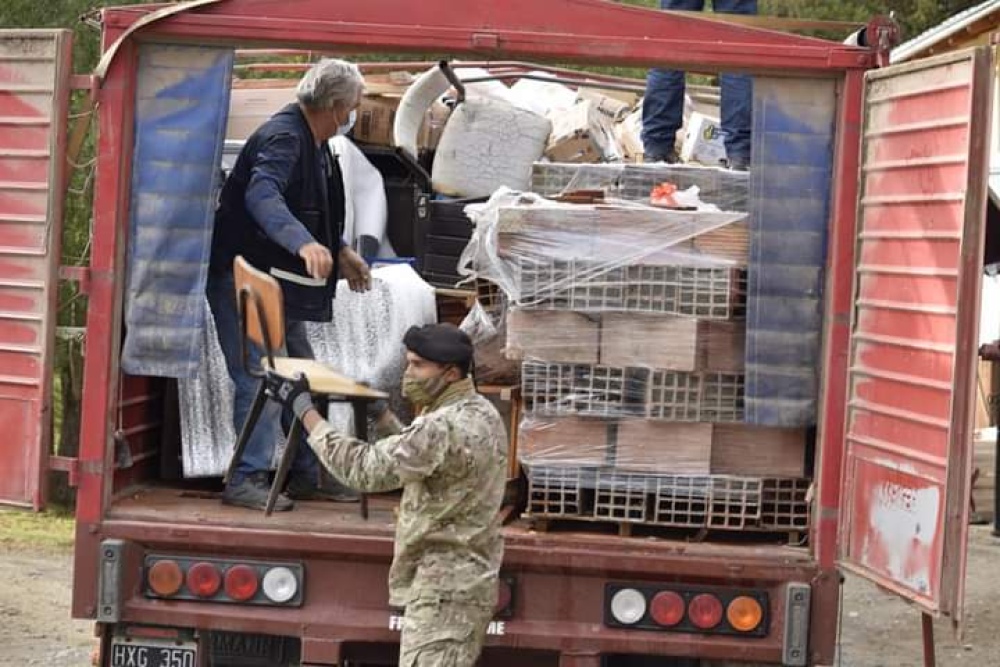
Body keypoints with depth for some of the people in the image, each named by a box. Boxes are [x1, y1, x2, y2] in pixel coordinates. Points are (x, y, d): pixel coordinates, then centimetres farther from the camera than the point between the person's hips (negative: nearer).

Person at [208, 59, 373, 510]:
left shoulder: (314, 146, 14)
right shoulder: (283, 136, -19)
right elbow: (261, 194, -37)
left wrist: (340, 253, 19)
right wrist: (306, 244, -50)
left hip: (280, 283, 11)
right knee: (260, 379, -12)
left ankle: (307, 474, 24)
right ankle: (247, 479, -7)